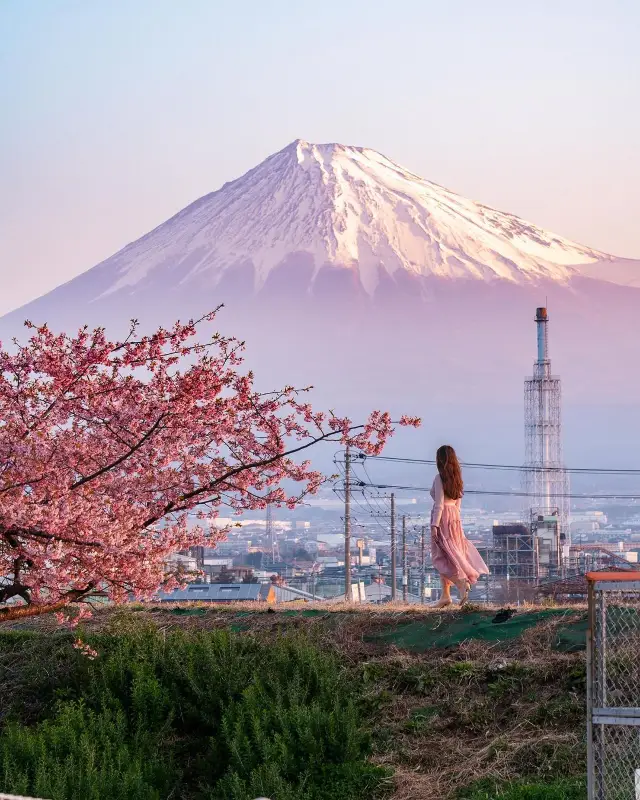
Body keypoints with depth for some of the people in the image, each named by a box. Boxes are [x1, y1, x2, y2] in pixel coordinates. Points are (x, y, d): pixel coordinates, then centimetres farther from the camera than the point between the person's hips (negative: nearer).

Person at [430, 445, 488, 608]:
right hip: (455, 516, 8)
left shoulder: (440, 478, -12)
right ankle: (445, 595, 12)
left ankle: (462, 581, -24)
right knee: (447, 557, 11)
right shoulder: (456, 478, 10)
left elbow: (439, 504, -16)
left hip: (443, 516, -8)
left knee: (441, 557, -5)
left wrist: (434, 525, -16)